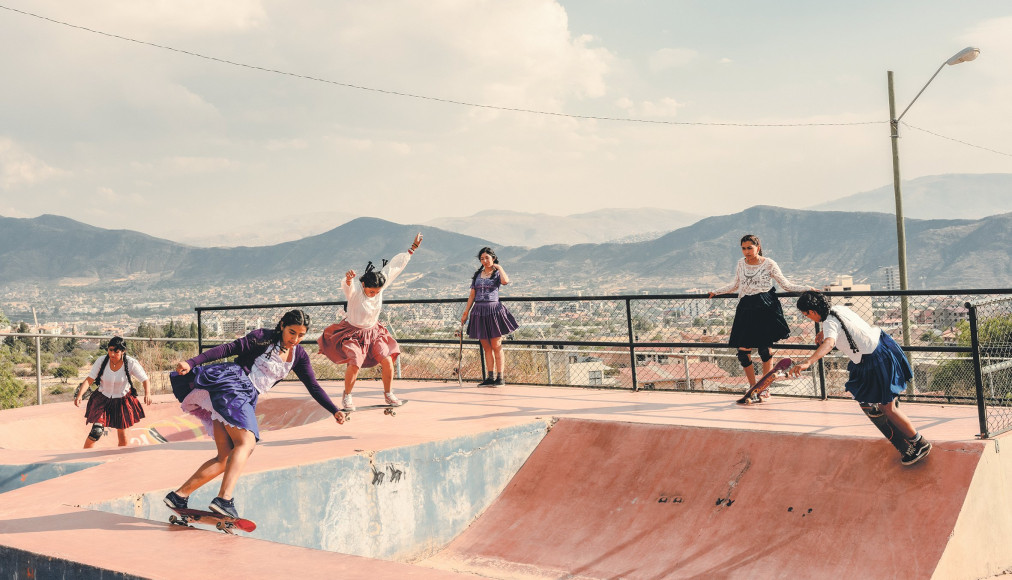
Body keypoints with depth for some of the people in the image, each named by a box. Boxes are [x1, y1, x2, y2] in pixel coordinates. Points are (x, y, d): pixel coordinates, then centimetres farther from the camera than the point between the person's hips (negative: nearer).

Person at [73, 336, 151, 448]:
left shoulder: (131, 363, -17)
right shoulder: (101, 361, -15)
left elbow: (145, 380, -14)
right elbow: (89, 380, -14)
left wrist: (147, 394, -33)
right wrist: (80, 395, -30)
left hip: (123, 401, 0)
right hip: (102, 399, 0)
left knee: (122, 434, 9)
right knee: (96, 432, -15)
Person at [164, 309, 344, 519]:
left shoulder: (299, 356, 13)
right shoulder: (264, 337, -4)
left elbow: (314, 387, 12)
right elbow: (228, 348, -10)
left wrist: (335, 411, 0)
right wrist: (191, 362, -18)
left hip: (247, 399, 7)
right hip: (231, 384, -7)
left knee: (226, 458, -1)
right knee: (247, 442, -25)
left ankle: (179, 496, 5)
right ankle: (224, 499, -38)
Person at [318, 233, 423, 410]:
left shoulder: (381, 284, -11)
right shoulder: (355, 289, -25)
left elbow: (395, 265, -3)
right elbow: (348, 286, -50)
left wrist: (412, 248, 2)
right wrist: (348, 279, -74)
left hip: (373, 332, 5)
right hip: (352, 333, -5)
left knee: (387, 360, -9)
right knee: (354, 364, -22)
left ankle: (388, 394, 13)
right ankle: (347, 397, 3)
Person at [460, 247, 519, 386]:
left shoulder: (497, 273, 1)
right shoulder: (477, 274, 14)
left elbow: (505, 281, -24)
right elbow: (472, 295, 16)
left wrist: (499, 267, -8)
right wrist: (466, 312, 14)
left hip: (493, 310, -5)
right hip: (479, 311, 5)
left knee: (496, 346, -3)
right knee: (486, 347, 7)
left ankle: (500, 378, 0)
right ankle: (490, 377, 11)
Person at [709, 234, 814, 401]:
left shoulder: (769, 264, -2)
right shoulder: (741, 264, 11)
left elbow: (786, 285, 1)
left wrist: (807, 289, -9)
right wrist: (717, 292, 29)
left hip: (765, 309, -4)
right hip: (746, 309, 4)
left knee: (764, 348, -6)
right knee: (743, 350, -1)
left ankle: (765, 387, 10)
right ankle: (753, 387, 16)